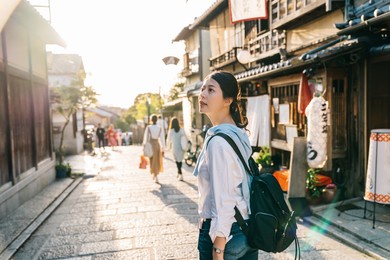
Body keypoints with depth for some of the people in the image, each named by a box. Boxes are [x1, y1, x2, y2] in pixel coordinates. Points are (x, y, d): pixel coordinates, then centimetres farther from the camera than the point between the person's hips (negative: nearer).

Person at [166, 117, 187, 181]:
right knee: (180, 160, 19)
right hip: (181, 147, 3)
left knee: (177, 161, 8)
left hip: (175, 148, -3)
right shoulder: (182, 130, -5)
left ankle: (181, 175, 2)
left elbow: (168, 140, 3)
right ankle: (178, 173, 33)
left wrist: (168, 146, 23)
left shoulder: (171, 131, -10)